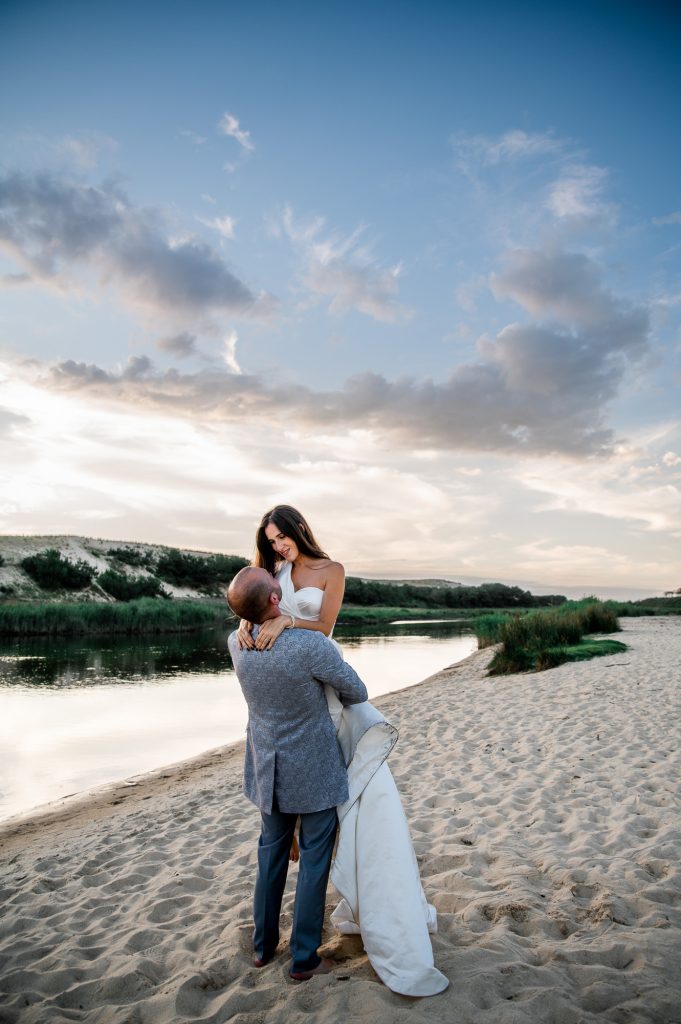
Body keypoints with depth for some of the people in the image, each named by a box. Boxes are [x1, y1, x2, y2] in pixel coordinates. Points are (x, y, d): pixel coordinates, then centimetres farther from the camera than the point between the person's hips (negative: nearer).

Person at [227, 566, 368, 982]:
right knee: (314, 861, 12)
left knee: (272, 853, 23)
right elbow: (357, 693, -13)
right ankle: (304, 958, 25)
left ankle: (264, 945, 38)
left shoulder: (237, 643, -13)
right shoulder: (312, 645, -30)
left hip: (269, 771, 5)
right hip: (314, 771, -5)